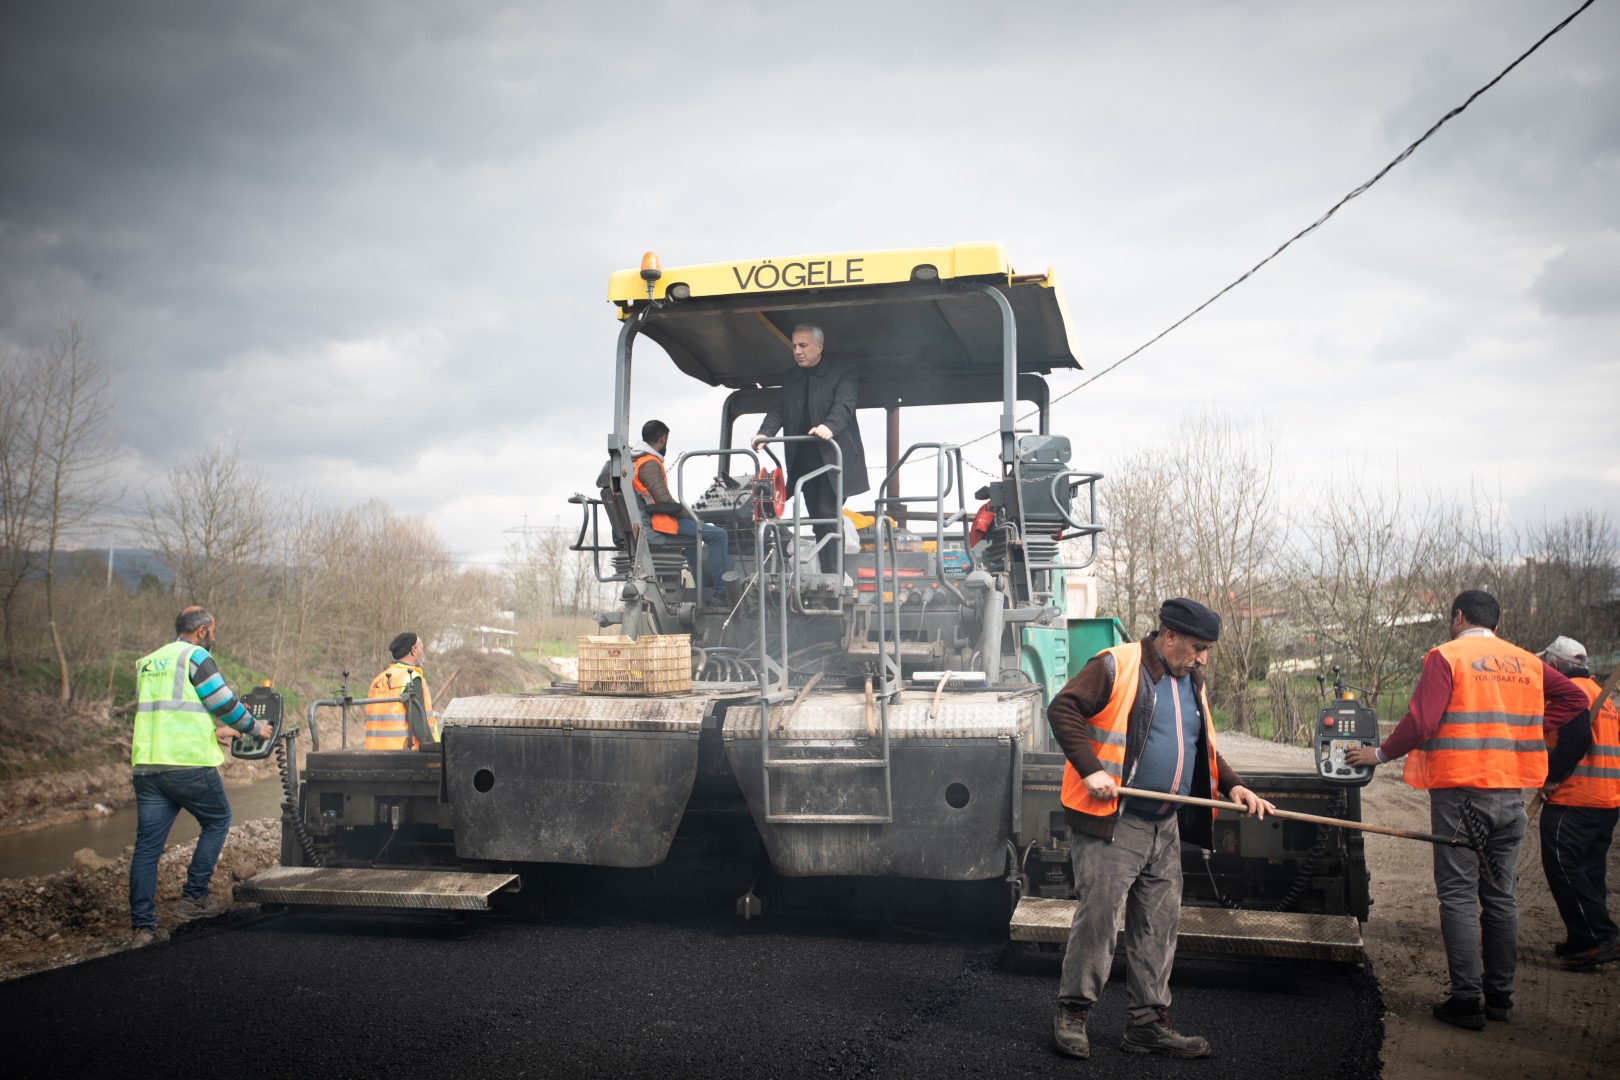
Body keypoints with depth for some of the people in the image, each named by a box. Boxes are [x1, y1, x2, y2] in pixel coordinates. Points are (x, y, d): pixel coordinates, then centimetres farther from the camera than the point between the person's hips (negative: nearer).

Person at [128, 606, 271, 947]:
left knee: (147, 844, 6)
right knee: (217, 821, 14)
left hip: (146, 765, 7)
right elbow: (225, 703, -5)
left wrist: (212, 731, 37)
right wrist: (255, 727, 12)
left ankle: (141, 926, 5)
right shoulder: (195, 657, -5)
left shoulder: (147, 663, 21)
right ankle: (193, 898, 11)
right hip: (188, 765, -7)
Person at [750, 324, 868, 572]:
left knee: (828, 518, -14)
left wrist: (829, 427, -35)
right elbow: (778, 412, 8)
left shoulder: (842, 373, 1)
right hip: (804, 463, 6)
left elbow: (844, 405, -15)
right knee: (818, 522, 6)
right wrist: (764, 433, -13)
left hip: (834, 459, -6)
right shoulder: (790, 382, 18)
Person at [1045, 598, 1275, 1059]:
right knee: (1097, 914, -5)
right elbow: (1062, 709, -15)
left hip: (1164, 829, 8)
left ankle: (1149, 1024, 20)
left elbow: (1201, 747, 25)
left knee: (1159, 925, 10)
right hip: (1111, 825, -8)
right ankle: (1072, 1012, 11)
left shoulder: (1191, 683, 15)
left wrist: (1232, 784, 9)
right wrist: (1091, 769, -22)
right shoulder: (1115, 666, -10)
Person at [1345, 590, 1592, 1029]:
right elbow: (1574, 699, 18)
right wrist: (1522, 729, 15)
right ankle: (1500, 995, 20)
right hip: (1510, 793, 5)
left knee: (1458, 895, -1)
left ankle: (1466, 1000, -1)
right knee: (1500, 894, 13)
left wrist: (1381, 754, -3)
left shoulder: (1447, 656, -7)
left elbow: (1420, 721, -15)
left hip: (1459, 791, -5)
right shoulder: (1527, 662, 10)